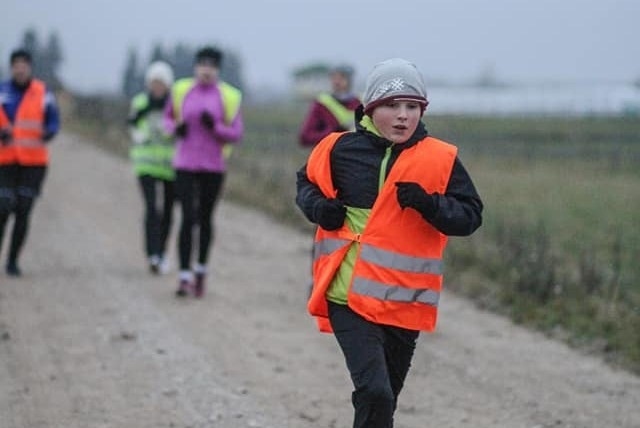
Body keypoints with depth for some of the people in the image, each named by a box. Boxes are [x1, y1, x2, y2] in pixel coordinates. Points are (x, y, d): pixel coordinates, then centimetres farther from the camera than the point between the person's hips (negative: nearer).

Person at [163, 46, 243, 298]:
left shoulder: (228, 97, -3)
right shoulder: (181, 90, 1)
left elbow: (236, 134, -2)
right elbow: (168, 117, 15)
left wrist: (215, 126, -19)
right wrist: (176, 128, -7)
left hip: (213, 166, 0)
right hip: (185, 165, 0)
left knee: (205, 219, 10)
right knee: (188, 219, -10)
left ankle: (201, 271, 28)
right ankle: (184, 278, -8)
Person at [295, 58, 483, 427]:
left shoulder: (441, 160, -1)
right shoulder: (340, 149, 0)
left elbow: (470, 216, -1)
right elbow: (307, 183, 18)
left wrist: (428, 204, -18)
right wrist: (318, 208, -4)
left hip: (404, 299, 2)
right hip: (348, 295, -2)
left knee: (385, 396, 15)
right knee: (374, 391, -17)